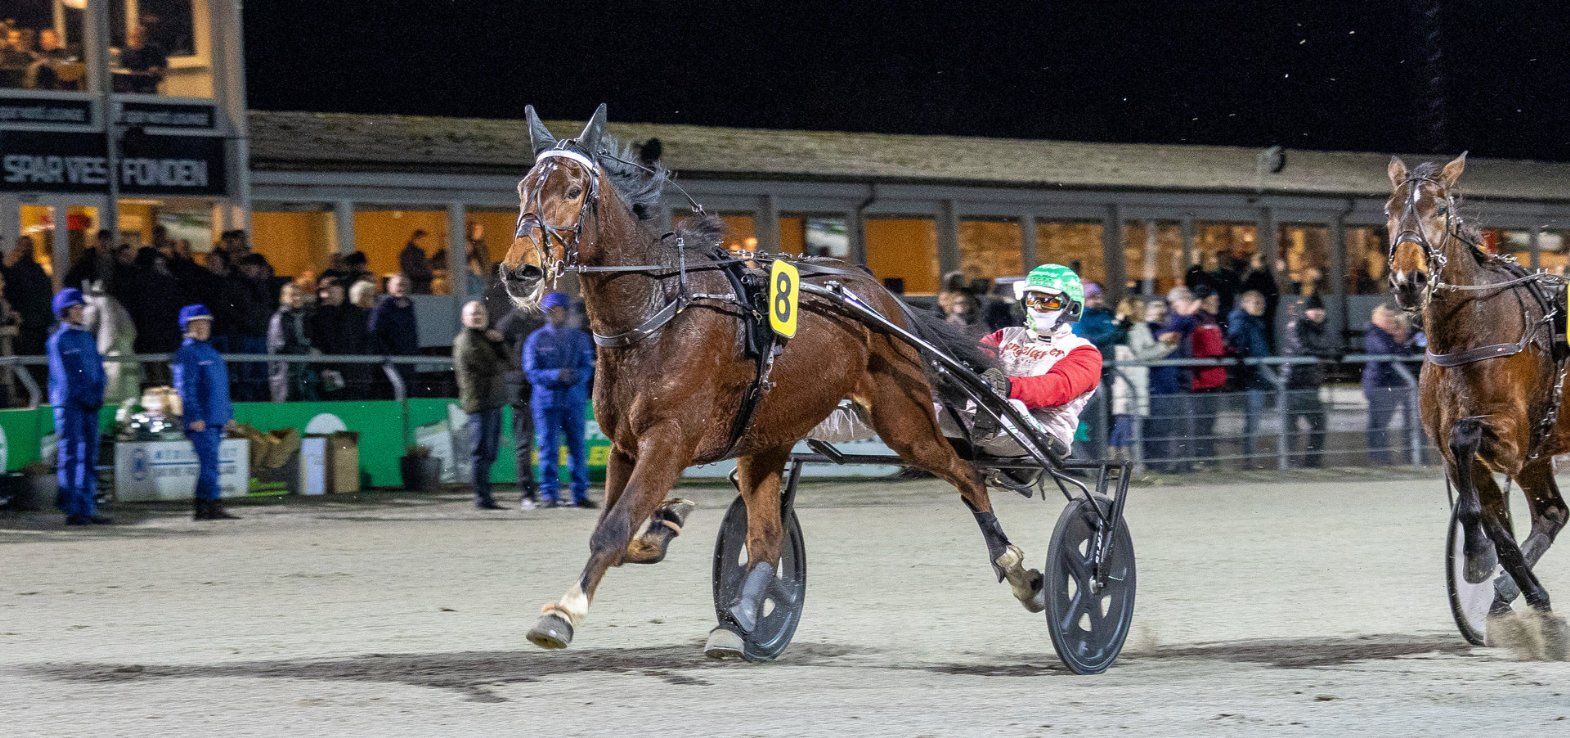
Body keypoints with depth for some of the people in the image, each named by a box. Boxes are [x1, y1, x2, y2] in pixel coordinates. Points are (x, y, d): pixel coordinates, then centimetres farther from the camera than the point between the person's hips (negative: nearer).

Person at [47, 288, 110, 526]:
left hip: (90, 406, 7)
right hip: (69, 405, -7)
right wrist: (88, 398, -12)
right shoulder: (58, 340, -4)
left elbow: (98, 369, 14)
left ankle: (88, 509, 6)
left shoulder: (87, 338, 17)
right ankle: (72, 510, -8)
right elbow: (66, 376, -10)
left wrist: (98, 396, -3)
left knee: (89, 459, 5)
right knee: (71, 458, -7)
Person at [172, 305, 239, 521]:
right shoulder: (186, 354, -6)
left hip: (216, 420, 9)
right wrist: (195, 417, -19)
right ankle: (214, 506, -16)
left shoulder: (211, 353, 21)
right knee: (209, 463, -13)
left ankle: (201, 507, 12)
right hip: (201, 421, -9)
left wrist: (229, 414, 21)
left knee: (208, 464, 9)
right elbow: (185, 388, -13)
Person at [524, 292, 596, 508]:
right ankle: (548, 494, 2)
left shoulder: (579, 338, 11)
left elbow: (587, 367, 5)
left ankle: (580, 494, 10)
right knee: (549, 448, -3)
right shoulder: (536, 340, 4)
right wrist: (556, 375, -19)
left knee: (577, 447, 3)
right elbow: (531, 371, -3)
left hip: (574, 400, 2)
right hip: (547, 399, -2)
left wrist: (575, 375, -18)